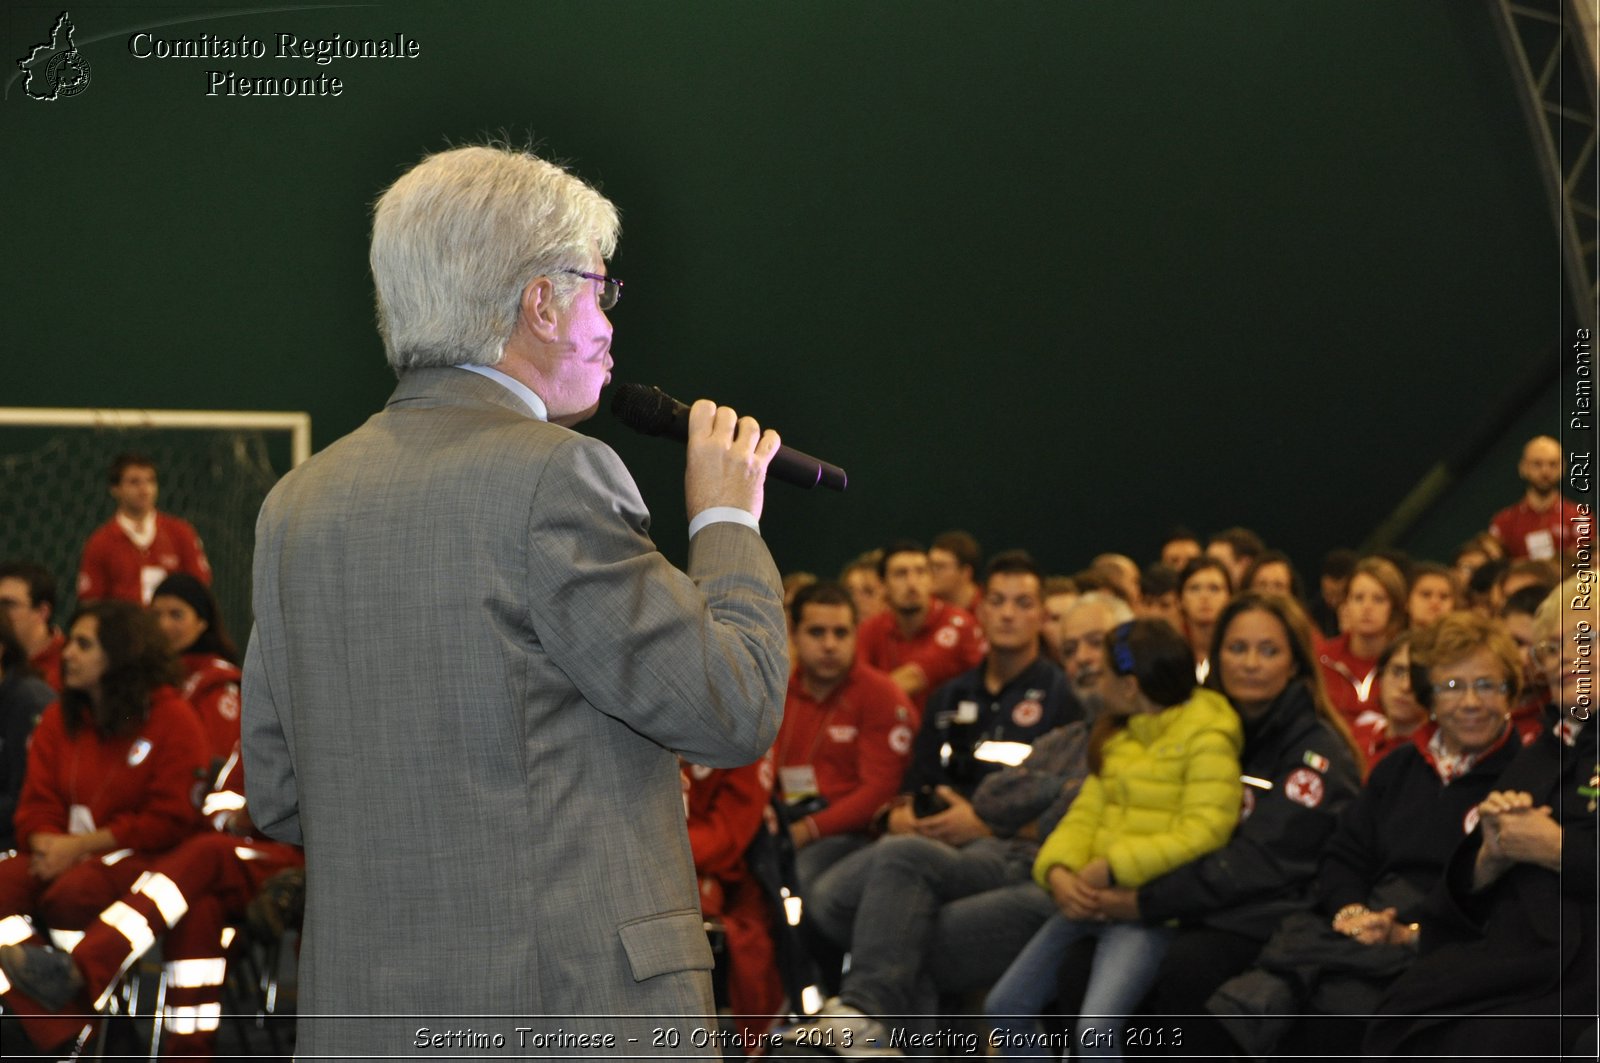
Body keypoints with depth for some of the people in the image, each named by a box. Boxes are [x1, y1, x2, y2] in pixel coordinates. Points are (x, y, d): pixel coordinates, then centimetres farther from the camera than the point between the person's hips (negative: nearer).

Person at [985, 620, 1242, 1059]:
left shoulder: (1207, 738, -8)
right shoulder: (1117, 735, 18)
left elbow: (1202, 833, -18)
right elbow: (1086, 813, 13)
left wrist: (1111, 868, -18)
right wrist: (1058, 872, -7)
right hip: (1091, 902, 8)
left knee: (1095, 1027, -26)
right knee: (1005, 1006, -3)